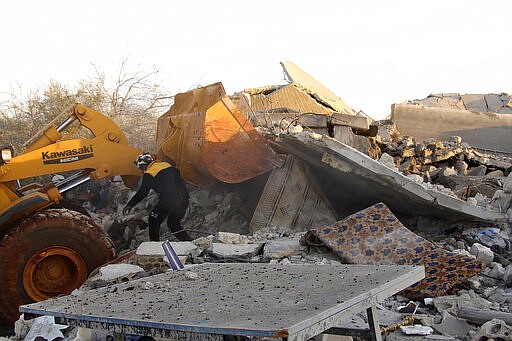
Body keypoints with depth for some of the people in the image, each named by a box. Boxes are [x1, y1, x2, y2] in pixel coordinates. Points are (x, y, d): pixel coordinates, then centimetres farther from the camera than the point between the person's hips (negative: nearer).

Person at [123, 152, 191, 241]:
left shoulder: (149, 174, -2)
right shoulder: (167, 165, 19)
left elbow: (141, 193, -3)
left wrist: (130, 205, 8)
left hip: (168, 201, -7)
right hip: (184, 199, 7)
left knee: (153, 222, 14)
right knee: (173, 224, 23)